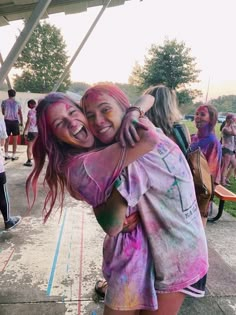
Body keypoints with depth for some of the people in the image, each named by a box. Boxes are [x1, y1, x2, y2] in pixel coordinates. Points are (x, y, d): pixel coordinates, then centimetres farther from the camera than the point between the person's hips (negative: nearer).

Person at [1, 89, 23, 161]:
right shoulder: (17, 103, -2)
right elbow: (20, 114, 6)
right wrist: (21, 122, 21)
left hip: (7, 121, 2)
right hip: (15, 121, -2)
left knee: (7, 139, 11)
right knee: (15, 140, 5)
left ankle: (6, 155, 14)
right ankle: (13, 156, 7)